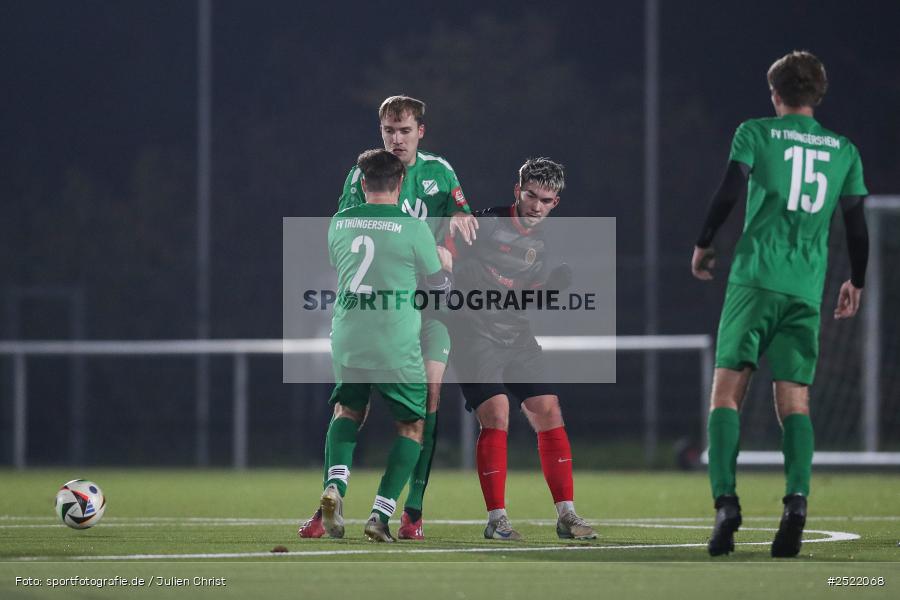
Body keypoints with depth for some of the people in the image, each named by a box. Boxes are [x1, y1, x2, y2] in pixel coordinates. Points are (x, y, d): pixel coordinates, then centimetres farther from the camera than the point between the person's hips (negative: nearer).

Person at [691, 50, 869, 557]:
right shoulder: (844, 151, 14)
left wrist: (703, 245, 8)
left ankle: (726, 503, -18)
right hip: (807, 288, 3)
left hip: (756, 277, -3)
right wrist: (856, 283, 25)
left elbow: (730, 191, -6)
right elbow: (857, 222, 13)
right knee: (795, 398, 4)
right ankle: (797, 499, -19)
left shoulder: (755, 133, 5)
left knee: (728, 388, -2)